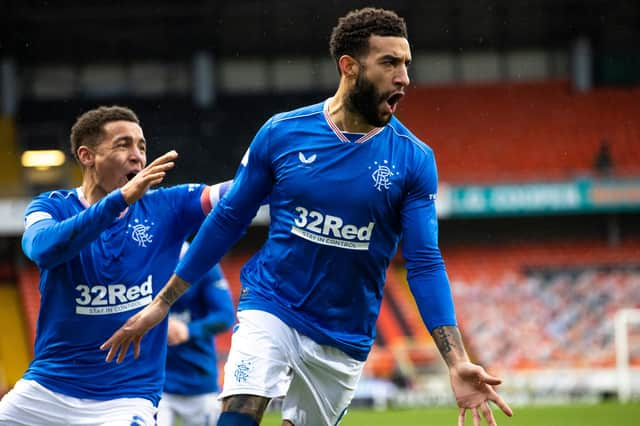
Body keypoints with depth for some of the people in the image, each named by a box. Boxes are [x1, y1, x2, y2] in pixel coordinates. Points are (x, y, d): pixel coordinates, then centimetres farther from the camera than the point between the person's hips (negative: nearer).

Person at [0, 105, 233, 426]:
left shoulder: (165, 207, 2)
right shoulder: (51, 206, 0)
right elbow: (43, 249, -23)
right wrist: (122, 197, -32)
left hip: (126, 399, -1)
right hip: (44, 390, 1)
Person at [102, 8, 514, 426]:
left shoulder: (414, 159, -6)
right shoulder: (281, 132, -5)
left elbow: (425, 264, -8)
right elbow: (228, 219, 6)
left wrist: (458, 362, -19)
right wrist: (162, 302, 8)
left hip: (344, 339, 2)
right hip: (270, 308, -1)